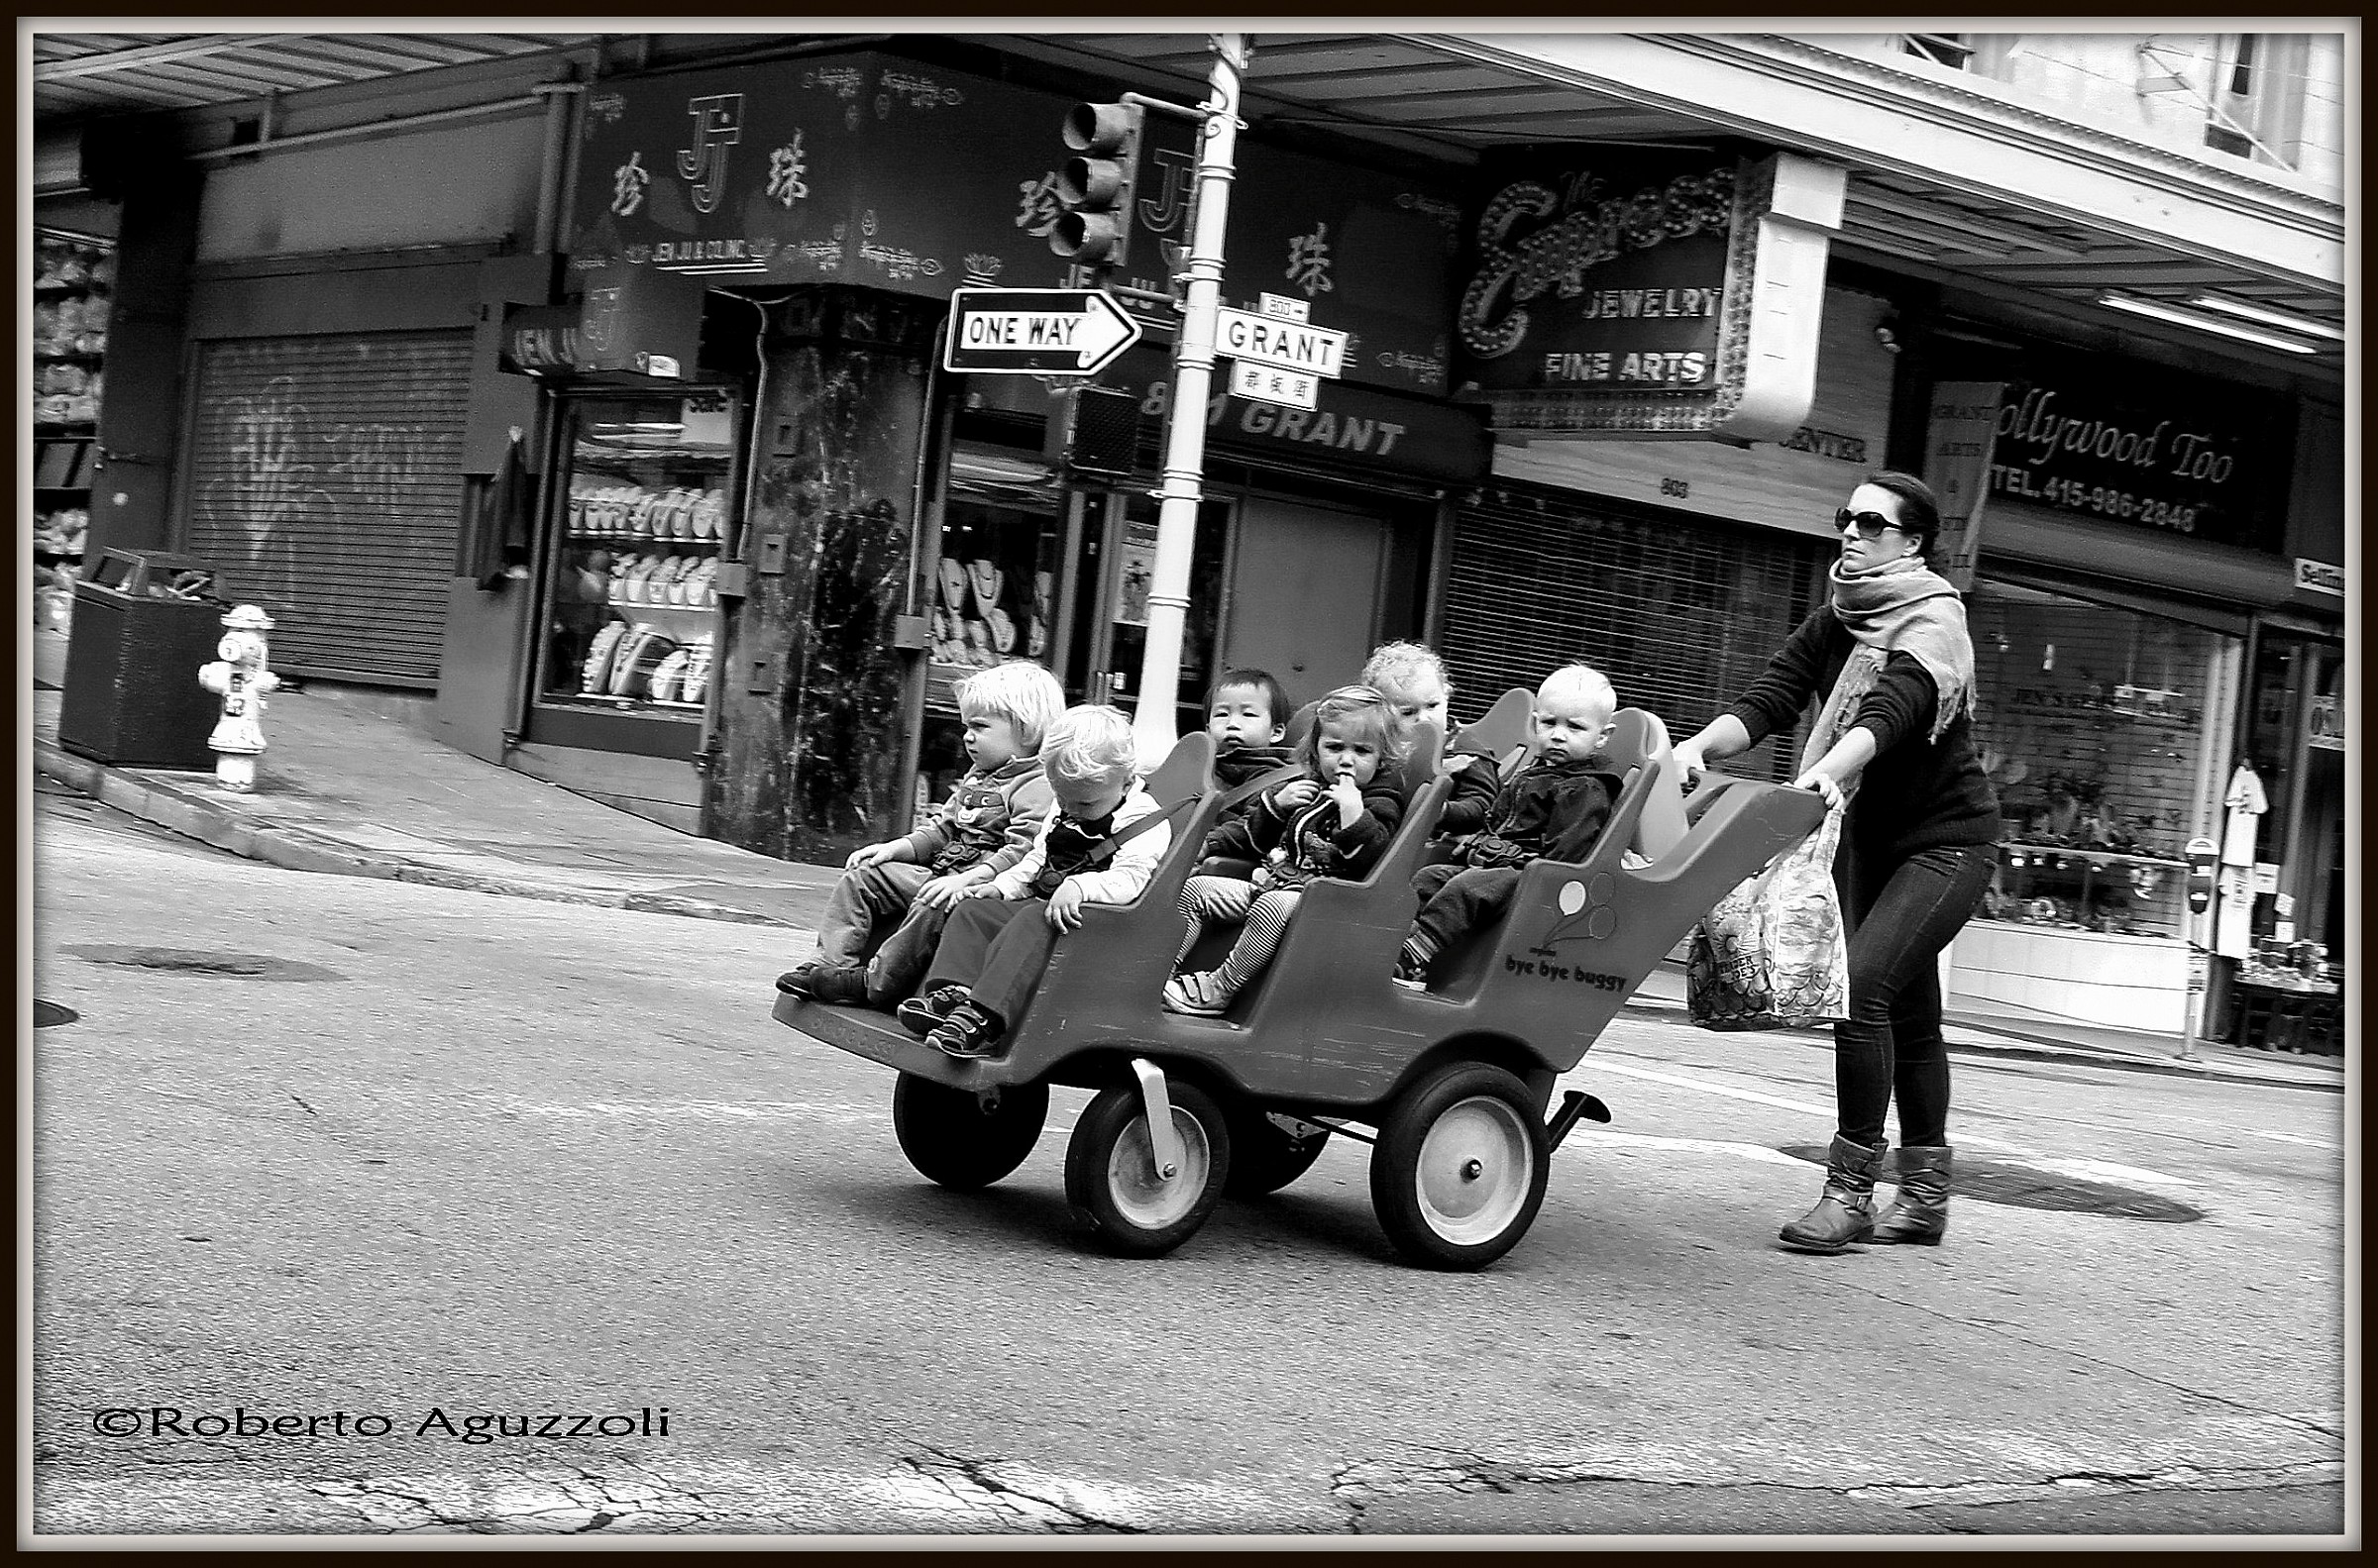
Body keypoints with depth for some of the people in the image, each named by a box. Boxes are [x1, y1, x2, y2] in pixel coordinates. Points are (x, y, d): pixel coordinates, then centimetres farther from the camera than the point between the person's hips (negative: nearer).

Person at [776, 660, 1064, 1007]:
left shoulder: (1037, 788, -14)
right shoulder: (977, 778, 19)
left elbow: (1023, 851, -24)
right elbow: (942, 829, 24)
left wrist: (967, 879, -32)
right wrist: (894, 848, 8)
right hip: (944, 871, 10)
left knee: (933, 906, -37)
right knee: (861, 878, 5)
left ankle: (873, 983, -25)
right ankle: (831, 963, -1)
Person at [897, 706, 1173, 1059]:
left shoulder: (1146, 825, -11)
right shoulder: (1060, 817, 17)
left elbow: (1129, 878, -26)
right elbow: (1036, 861, 28)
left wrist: (1079, 886, -43)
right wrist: (1001, 886, 10)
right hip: (1039, 903, 9)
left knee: (1031, 926, -35)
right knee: (972, 911, -1)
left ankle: (982, 1018, -44)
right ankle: (953, 994, -18)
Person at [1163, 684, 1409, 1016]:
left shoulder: (1381, 803, 0)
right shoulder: (1307, 788, 19)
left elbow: (1372, 857, -19)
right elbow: (1253, 836, 25)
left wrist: (1353, 812, -27)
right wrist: (1276, 803, 7)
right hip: (1269, 882, 8)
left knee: (1270, 907, -38)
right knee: (1193, 889, 2)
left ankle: (1216, 992, -33)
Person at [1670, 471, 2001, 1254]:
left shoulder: (1933, 626, -17)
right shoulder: (1834, 622, 3)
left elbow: (1888, 710, -36)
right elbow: (1767, 699, -8)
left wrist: (1829, 769, -54)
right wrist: (1700, 746, -27)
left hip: (1948, 841, -7)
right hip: (1873, 835, 7)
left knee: (1862, 983, -21)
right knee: (1907, 1013, 13)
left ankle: (1851, 1190, -16)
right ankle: (1925, 1197, 23)